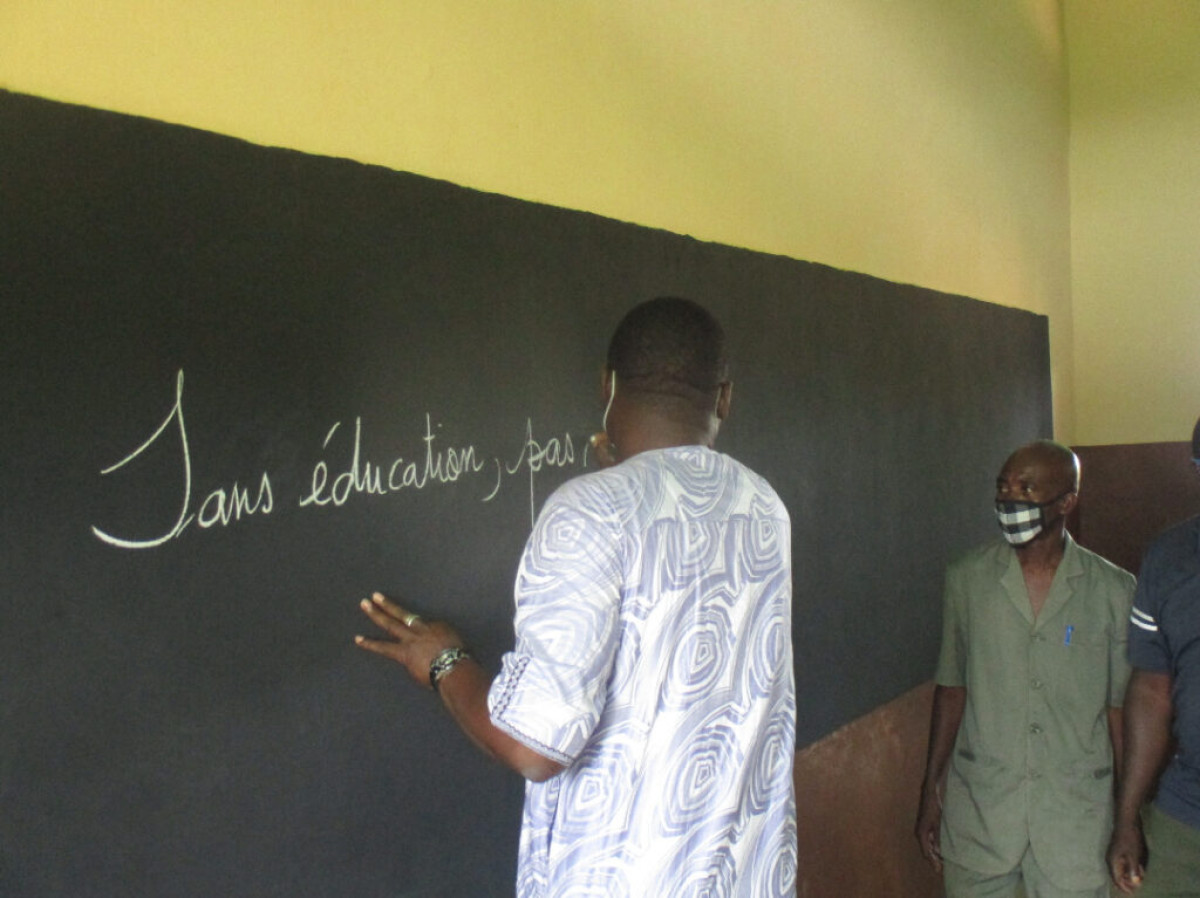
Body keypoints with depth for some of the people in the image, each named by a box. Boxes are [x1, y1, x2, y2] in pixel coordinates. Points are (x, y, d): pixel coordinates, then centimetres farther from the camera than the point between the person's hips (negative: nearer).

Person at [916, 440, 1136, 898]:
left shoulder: (1113, 590, -4)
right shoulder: (967, 577, -1)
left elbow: (1120, 706, 2)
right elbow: (951, 687, 4)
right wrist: (931, 790, 6)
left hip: (1076, 812, 0)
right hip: (977, 807, 1)